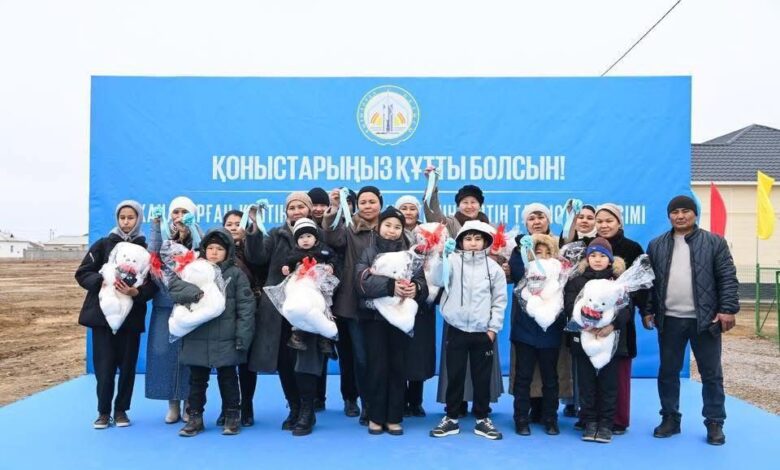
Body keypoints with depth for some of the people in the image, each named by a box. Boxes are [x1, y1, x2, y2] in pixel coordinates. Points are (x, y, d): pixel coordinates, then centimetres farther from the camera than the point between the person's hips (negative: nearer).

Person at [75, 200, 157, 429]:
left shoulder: (146, 249, 1)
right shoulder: (103, 244, 4)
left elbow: (153, 284, -4)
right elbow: (82, 274, 2)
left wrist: (137, 292, -23)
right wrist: (101, 281, -16)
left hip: (132, 316, 0)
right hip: (102, 313, 0)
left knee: (127, 364, 5)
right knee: (104, 365, 1)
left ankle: (121, 410, 20)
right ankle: (103, 412, 15)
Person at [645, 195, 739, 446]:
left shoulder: (714, 242, 2)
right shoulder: (656, 245, 9)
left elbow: (728, 279, -2)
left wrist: (728, 309, -10)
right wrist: (648, 310, 4)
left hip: (705, 319, -2)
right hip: (669, 320, 2)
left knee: (711, 374, 5)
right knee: (667, 372, 9)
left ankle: (714, 423, 17)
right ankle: (670, 418, 21)